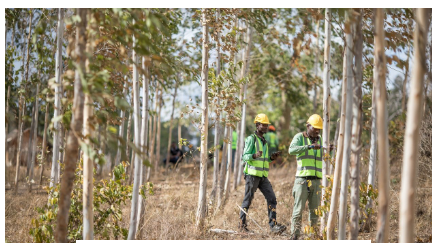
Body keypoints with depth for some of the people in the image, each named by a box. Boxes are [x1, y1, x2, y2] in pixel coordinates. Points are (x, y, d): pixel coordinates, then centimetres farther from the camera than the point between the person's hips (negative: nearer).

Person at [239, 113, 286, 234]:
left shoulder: (264, 141, 19)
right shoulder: (251, 139, -5)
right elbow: (245, 156, -12)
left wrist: (271, 157, 7)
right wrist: (255, 155, -30)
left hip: (263, 175, 7)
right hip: (252, 174, -7)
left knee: (271, 198, -3)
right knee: (247, 200, -1)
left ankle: (273, 225, -5)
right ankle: (242, 224, 9)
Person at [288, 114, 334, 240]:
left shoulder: (320, 140, 15)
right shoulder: (299, 137, -1)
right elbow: (292, 150, -22)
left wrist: (329, 151, -11)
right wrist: (310, 146, -30)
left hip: (316, 181, 5)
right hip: (302, 179, -5)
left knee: (315, 209, 5)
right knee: (298, 209, -7)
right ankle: (294, 236, -5)